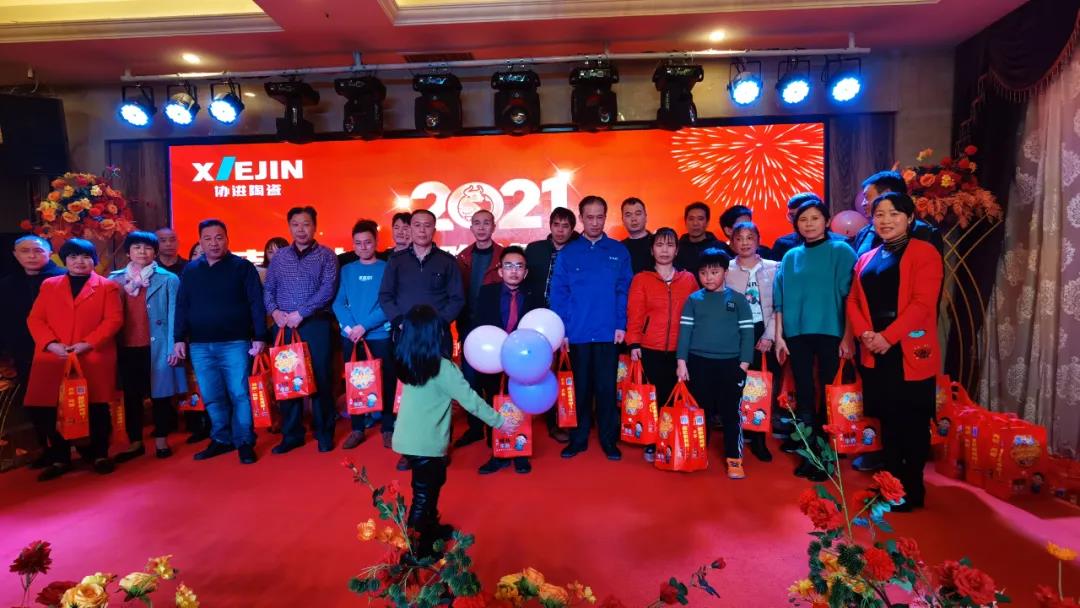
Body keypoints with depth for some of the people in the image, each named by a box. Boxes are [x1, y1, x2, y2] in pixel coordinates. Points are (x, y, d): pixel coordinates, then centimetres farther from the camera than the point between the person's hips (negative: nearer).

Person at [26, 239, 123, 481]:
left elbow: (114, 319, -4)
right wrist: (51, 344, -9)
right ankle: (59, 458, 17)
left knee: (96, 408, 1)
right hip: (52, 359, 3)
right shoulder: (49, 285, 16)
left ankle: (100, 455, 18)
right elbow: (35, 319, 8)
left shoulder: (107, 286, 6)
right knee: (46, 409, 0)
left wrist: (88, 344, -15)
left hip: (94, 358, -3)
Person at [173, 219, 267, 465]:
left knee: (239, 394, -2)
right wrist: (180, 338, 5)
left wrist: (259, 337, -11)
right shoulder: (190, 270, 11)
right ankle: (221, 440, 22)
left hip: (234, 343, -4)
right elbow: (182, 306, 12)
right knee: (212, 397, 9)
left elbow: (256, 303, -4)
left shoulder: (242, 267, 0)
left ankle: (244, 442, 9)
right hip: (200, 345, 4)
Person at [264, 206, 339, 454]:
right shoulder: (279, 256, 12)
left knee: (320, 378, 1)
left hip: (315, 324, -3)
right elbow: (268, 289, 12)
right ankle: (291, 434, 18)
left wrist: (300, 313, -16)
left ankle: (324, 432, 14)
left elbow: (328, 289, -11)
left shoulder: (326, 255, 0)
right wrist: (275, 311, -7)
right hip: (283, 325, 4)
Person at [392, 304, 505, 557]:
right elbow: (470, 400, -15)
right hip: (426, 443, -7)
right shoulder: (443, 368, -20)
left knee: (432, 483, 25)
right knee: (423, 495, 8)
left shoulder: (406, 362, 0)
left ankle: (431, 529, 41)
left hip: (407, 439, 7)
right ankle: (415, 548, 19)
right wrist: (499, 421, -6)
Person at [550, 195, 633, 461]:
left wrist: (621, 325, -7)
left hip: (608, 332, 0)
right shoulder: (567, 253, 3)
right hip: (577, 332, 0)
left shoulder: (619, 251, 4)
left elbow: (624, 291, 2)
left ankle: (609, 439, 19)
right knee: (581, 387, 10)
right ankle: (579, 438, 23)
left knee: (606, 387, 6)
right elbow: (558, 293, 1)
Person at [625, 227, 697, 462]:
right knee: (660, 396, 2)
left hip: (681, 350, 1)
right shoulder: (641, 279, 4)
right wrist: (634, 343, -7)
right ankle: (654, 444, 17)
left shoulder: (688, 279, 9)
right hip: (651, 349, -1)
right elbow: (634, 314, 0)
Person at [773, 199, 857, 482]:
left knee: (828, 395, 2)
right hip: (797, 334, 3)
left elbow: (850, 296, -4)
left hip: (830, 333, -3)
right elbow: (780, 300, 10)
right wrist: (779, 336, 4)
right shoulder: (790, 257, 10)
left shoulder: (841, 251, 0)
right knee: (804, 395, 8)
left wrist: (848, 337, -9)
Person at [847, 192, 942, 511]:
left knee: (913, 423, 3)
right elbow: (853, 301, 9)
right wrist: (865, 334, -9)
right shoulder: (866, 259, 16)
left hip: (911, 352, -5)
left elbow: (923, 303, -13)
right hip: (875, 354, 5)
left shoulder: (924, 252, -3)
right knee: (888, 421, 13)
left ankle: (913, 490, 14)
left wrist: (888, 337, -19)